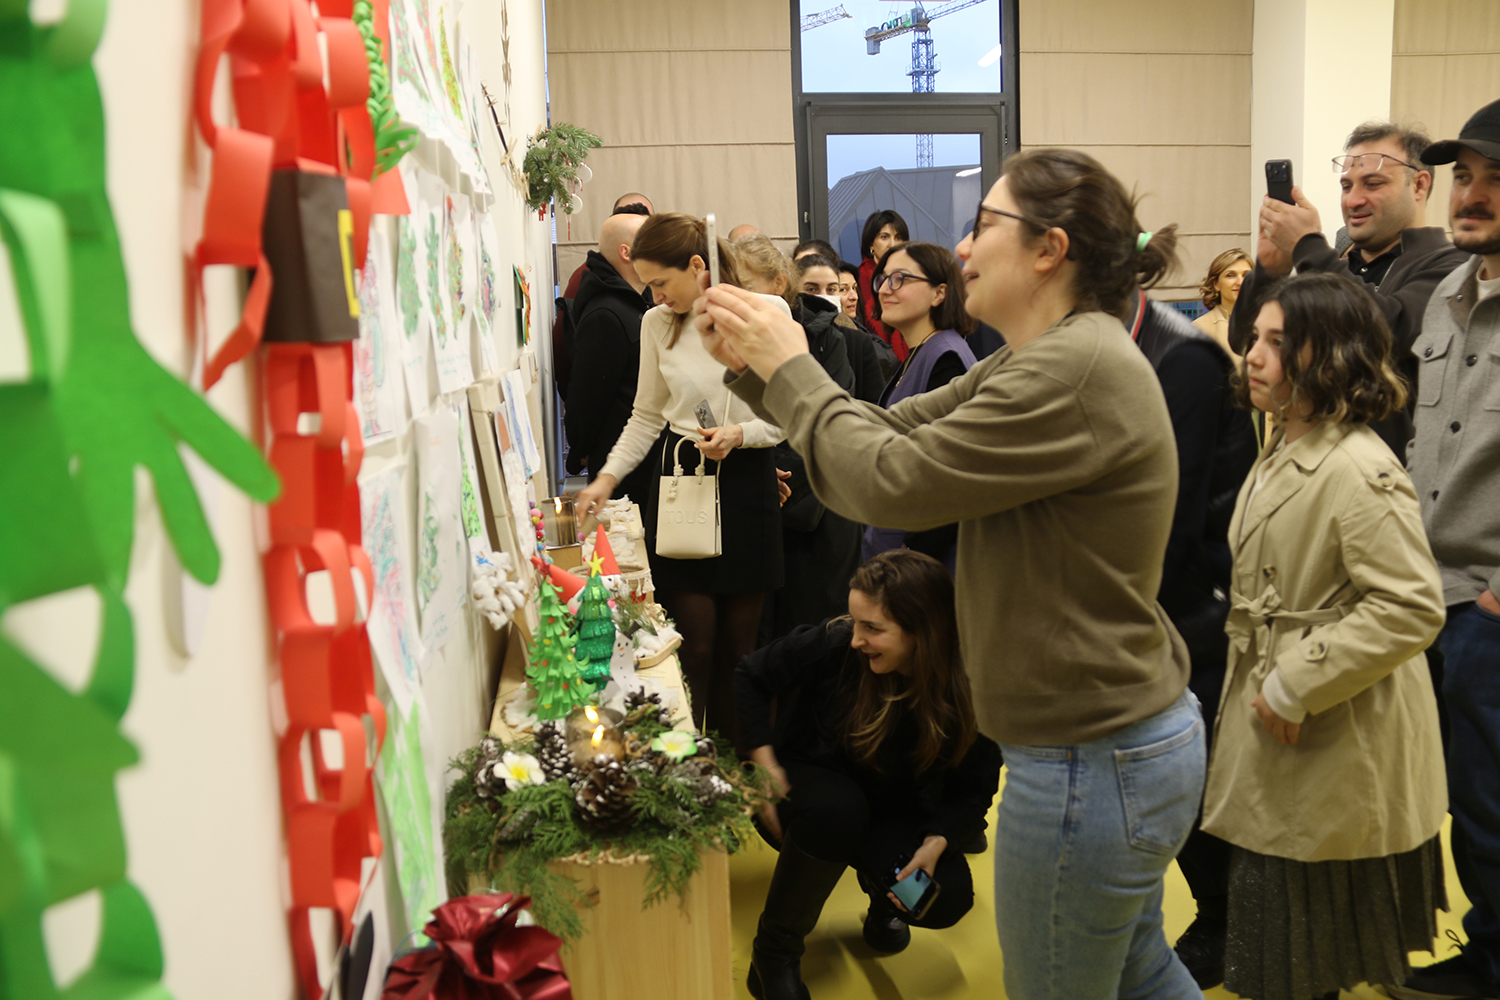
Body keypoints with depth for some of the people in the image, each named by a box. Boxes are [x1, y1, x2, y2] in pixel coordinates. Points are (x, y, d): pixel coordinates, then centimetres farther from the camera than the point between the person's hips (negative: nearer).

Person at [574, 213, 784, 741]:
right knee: (694, 646, -2)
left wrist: (741, 433, -17)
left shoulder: (768, 312, -4)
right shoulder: (657, 323, 6)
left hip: (746, 484, -1)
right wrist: (607, 478, 4)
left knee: (737, 645, 5)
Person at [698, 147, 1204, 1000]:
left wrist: (791, 365, -10)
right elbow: (896, 430, 8)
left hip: (1092, 767, -10)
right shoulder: (1049, 360, 9)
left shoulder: (1077, 370, -25)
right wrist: (757, 367, 0)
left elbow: (889, 480, -24)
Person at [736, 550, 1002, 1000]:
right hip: (807, 783, -2)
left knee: (950, 898, -23)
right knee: (836, 806, -38)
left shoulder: (966, 693, -22)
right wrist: (764, 762, -18)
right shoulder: (833, 644, -27)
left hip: (894, 811, 2)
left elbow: (975, 786, -11)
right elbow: (749, 677, -11)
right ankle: (774, 953, -15)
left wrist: (937, 841, -28)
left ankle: (885, 902, 17)